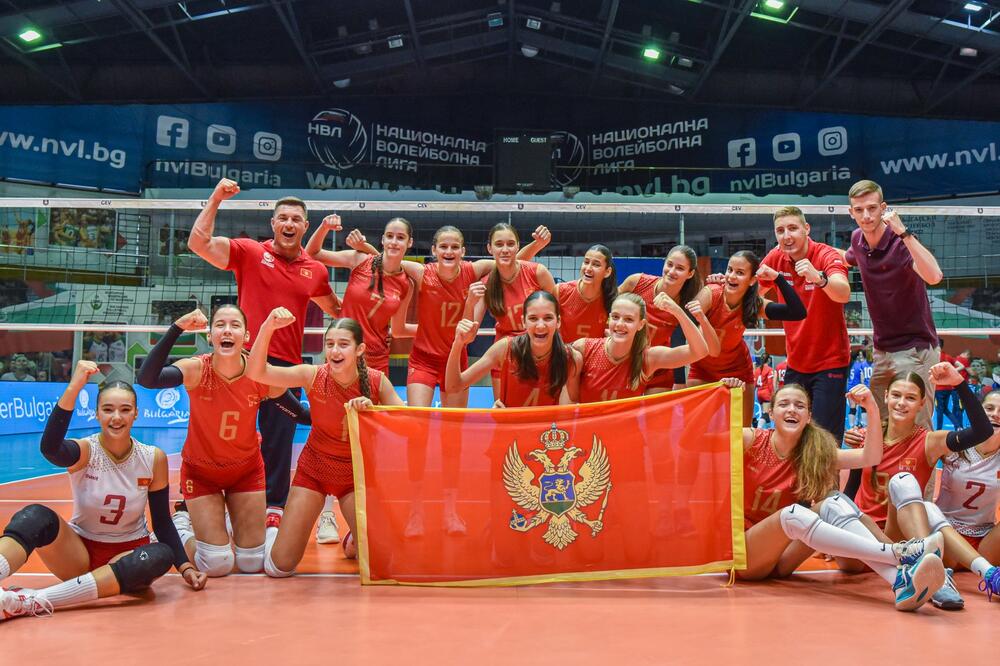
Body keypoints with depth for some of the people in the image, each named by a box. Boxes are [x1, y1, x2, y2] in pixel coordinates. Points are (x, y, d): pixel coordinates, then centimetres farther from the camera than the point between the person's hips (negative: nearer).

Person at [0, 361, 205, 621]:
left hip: (129, 555, 1)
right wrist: (73, 388, -49)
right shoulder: (86, 451, -12)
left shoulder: (154, 459, -7)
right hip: (79, 553, -1)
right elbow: (49, 448, -38)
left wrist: (185, 567, -12)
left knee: (162, 556, -34)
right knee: (37, 516, -28)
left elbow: (162, 522, 0)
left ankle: (36, 601, -41)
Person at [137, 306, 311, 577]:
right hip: (201, 470, -2)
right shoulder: (197, 369, -25)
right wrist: (177, 328, -47)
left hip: (247, 470, 2)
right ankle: (183, 523, 24)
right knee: (216, 564, -6)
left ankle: (236, 520, 37)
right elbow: (147, 379, -43)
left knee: (253, 563, 5)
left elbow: (302, 415, -10)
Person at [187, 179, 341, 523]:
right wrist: (215, 200, -11)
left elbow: (337, 309, 25)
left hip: (288, 366, 2)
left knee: (278, 444, 9)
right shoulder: (249, 252, 1)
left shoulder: (315, 270, 10)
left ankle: (274, 508, 20)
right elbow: (198, 243, -8)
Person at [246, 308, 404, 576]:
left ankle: (354, 540, 28)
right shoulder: (313, 376, -20)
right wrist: (268, 328, -41)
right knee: (279, 567, -2)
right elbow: (255, 372, -29)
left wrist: (373, 408, -36)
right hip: (313, 471, -1)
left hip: (356, 475, 1)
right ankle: (273, 525, 33)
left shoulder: (377, 381, -17)